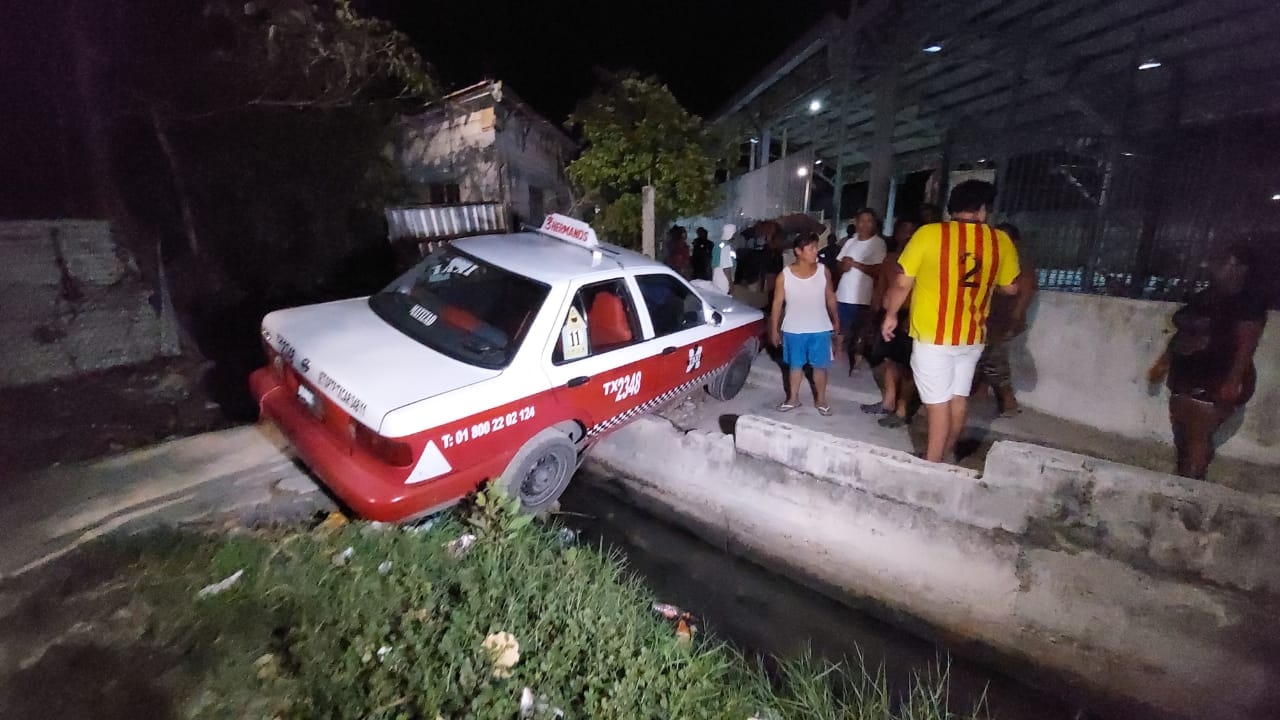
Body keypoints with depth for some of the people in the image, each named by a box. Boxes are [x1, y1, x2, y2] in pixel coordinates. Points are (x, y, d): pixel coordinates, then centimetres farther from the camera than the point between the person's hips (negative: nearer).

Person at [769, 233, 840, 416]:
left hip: (820, 329, 1)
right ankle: (793, 398, 29)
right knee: (795, 365, 13)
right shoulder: (784, 275, -10)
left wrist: (835, 320, 12)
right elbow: (777, 303, -4)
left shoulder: (824, 272, -5)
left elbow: (830, 298, 7)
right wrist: (774, 329, -3)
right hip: (793, 330, -1)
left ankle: (821, 400, 26)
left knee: (820, 366, 10)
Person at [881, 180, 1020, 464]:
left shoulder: (928, 234, -11)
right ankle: (948, 452, 34)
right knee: (959, 397, 18)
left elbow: (903, 283, -9)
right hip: (972, 335, 4)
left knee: (938, 401, 1)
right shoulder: (1001, 241, 0)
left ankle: (932, 463, 10)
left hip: (933, 335, -4)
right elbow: (1010, 288, 10)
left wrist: (891, 315, 5)